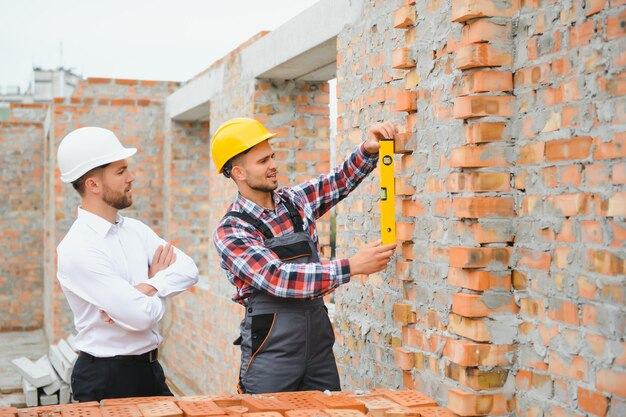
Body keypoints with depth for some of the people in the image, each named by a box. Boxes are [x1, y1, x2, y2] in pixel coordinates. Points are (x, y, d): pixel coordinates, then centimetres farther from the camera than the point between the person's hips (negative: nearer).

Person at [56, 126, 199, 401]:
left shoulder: (135, 230, 4)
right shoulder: (76, 250, -20)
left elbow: (188, 270, -7)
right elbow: (143, 316, -24)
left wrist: (146, 289, -22)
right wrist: (159, 277, -5)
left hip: (150, 368, 7)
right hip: (105, 379, -7)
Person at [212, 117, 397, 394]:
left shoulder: (296, 201, 6)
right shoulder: (230, 231, -11)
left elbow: (343, 179, 13)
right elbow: (278, 278, -23)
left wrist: (369, 149, -9)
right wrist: (352, 266, -26)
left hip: (319, 340, 5)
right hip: (272, 348, -5)